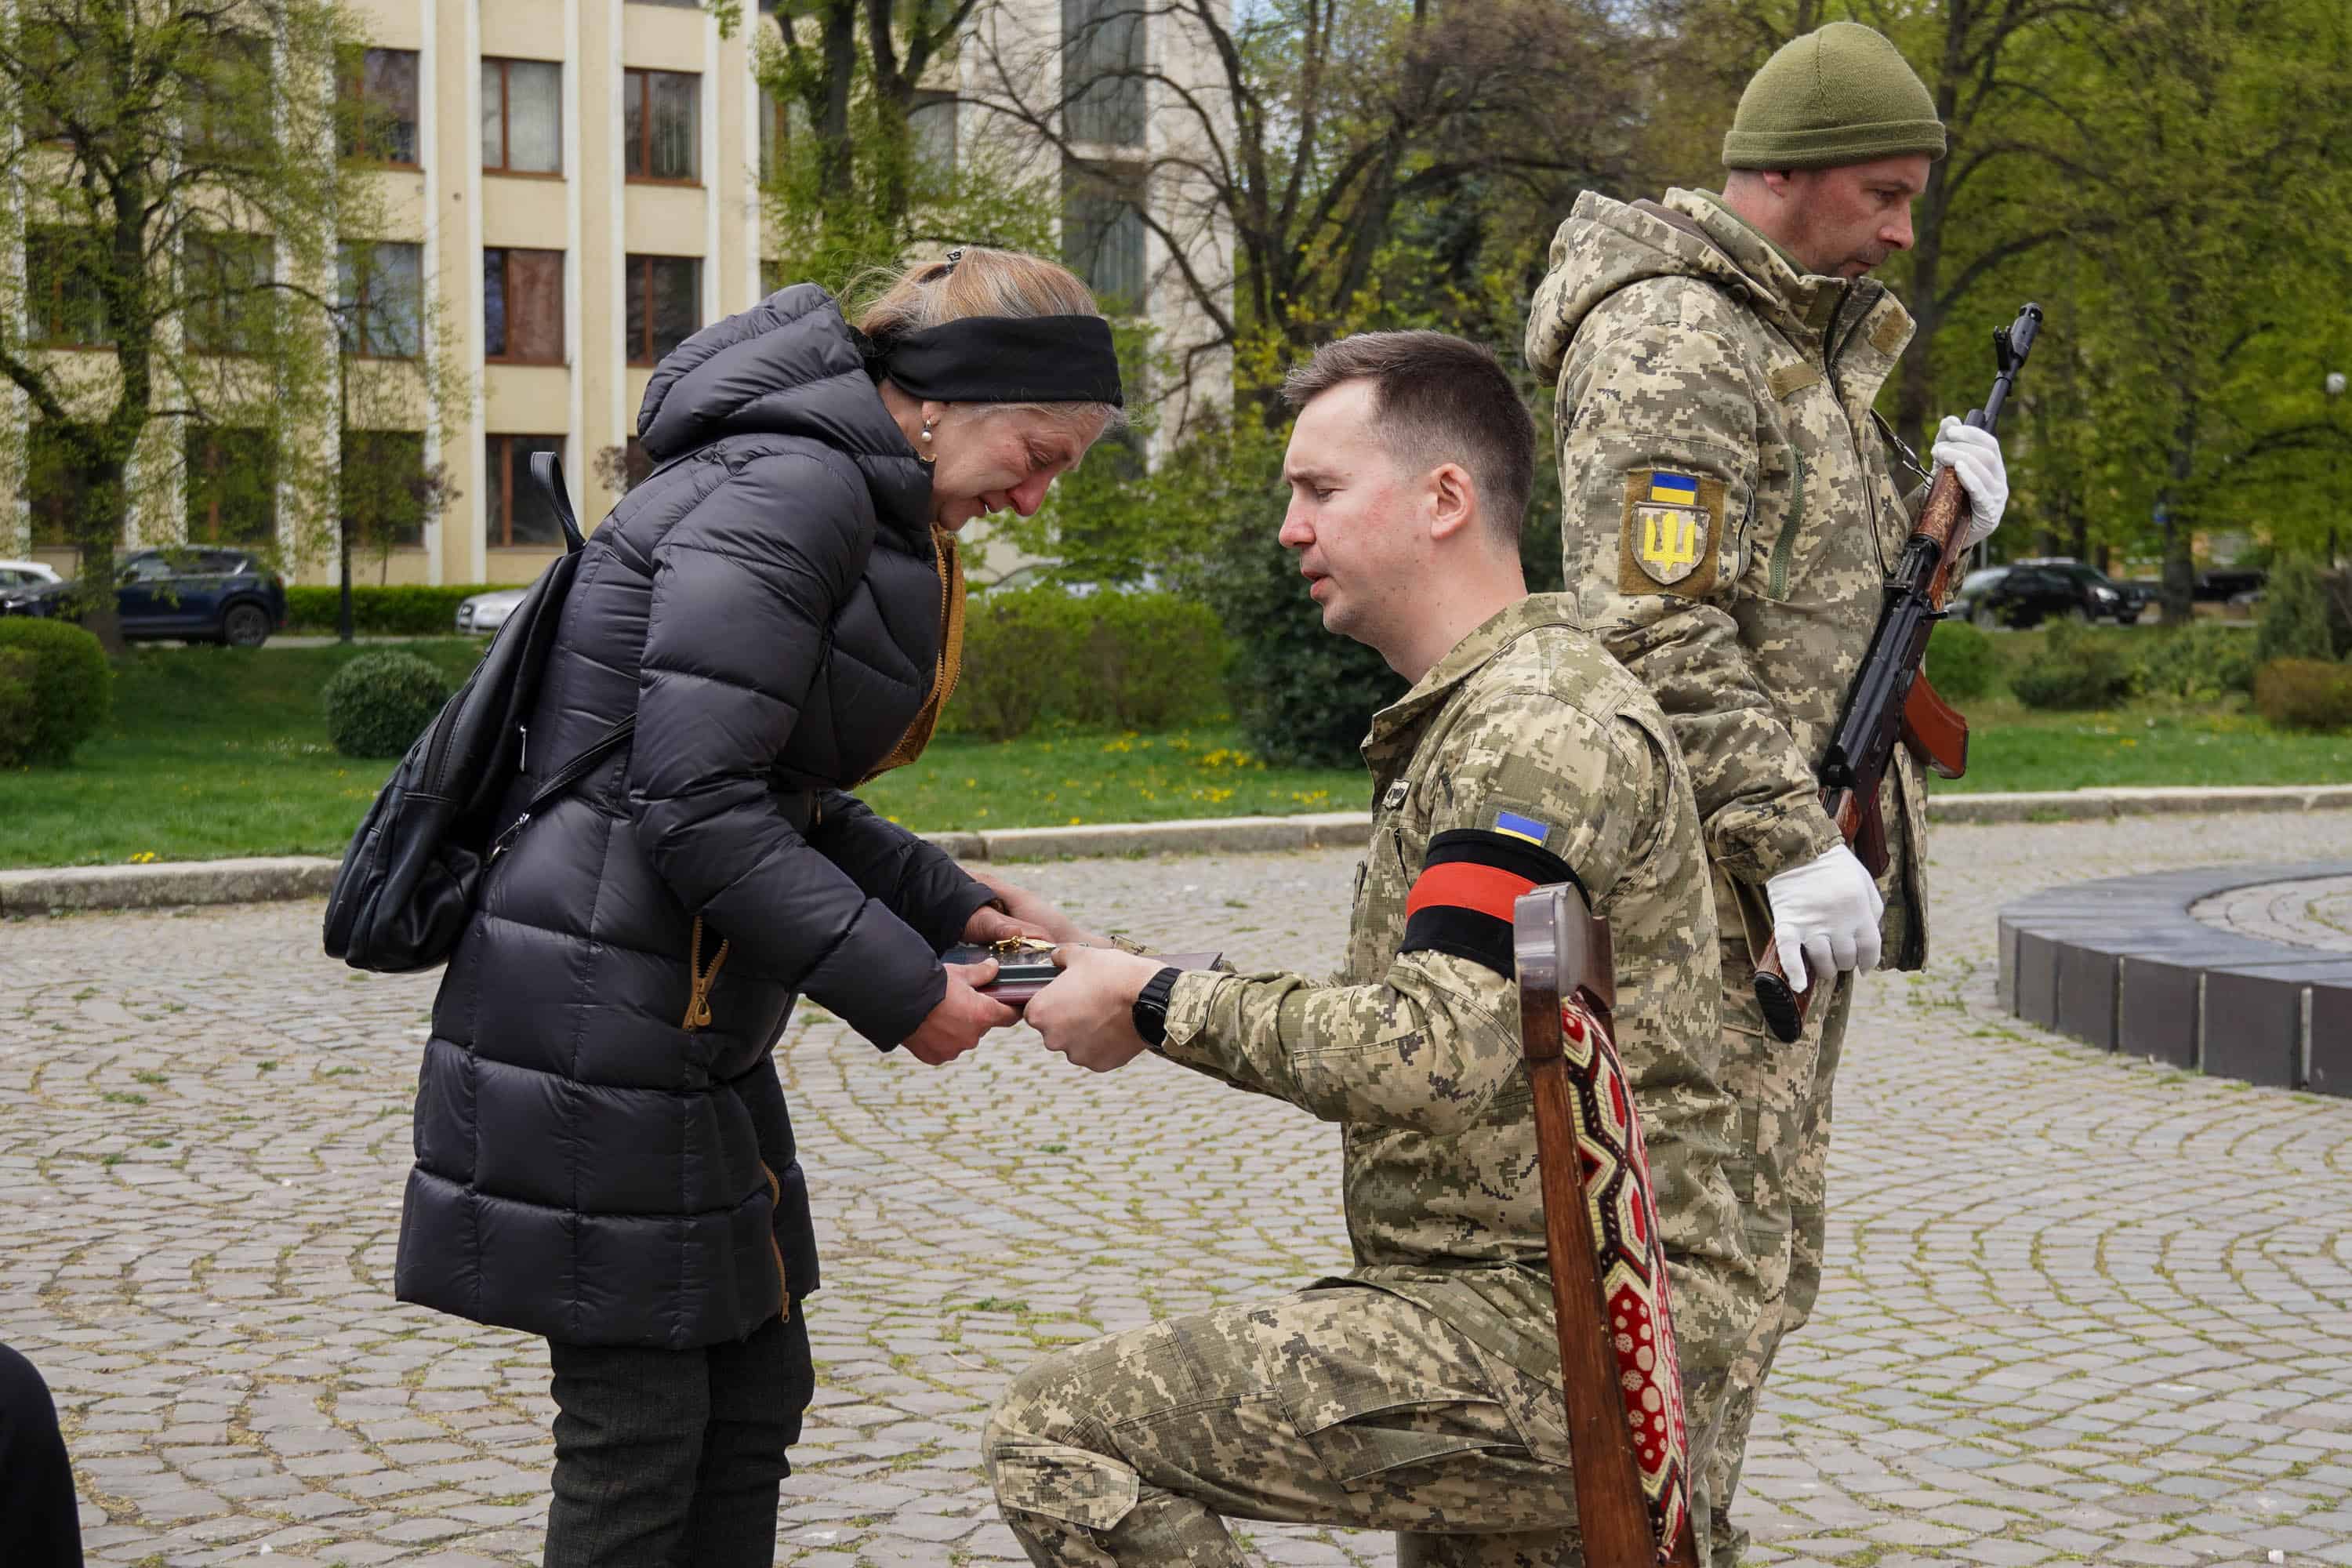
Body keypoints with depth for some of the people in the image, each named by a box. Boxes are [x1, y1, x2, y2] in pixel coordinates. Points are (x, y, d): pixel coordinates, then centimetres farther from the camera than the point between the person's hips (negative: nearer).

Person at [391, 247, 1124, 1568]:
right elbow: (697, 805, -24)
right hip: (593, 1025, -10)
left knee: (755, 1400, 15)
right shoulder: (788, 491, -17)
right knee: (639, 1437, -1)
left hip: (690, 1036, 11)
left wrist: (954, 908, 9)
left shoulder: (871, 514, 15)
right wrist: (900, 990, -18)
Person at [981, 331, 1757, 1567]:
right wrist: (1157, 991, 6)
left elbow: (1438, 1056, -25)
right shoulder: (1468, 718, 20)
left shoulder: (1538, 723, -15)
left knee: (1058, 1435, -15)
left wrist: (1160, 1007, -15)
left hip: (1550, 1331, -11)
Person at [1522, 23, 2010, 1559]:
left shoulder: (1801, 334, 17)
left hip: (1800, 866, 10)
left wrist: (1935, 515, 6)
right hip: (1709, 874, -10)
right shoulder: (1670, 340, -15)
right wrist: (1791, 844, -24)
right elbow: (1659, 632, -23)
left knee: (1768, 1246, 15)